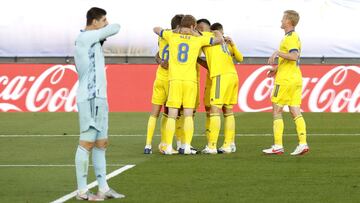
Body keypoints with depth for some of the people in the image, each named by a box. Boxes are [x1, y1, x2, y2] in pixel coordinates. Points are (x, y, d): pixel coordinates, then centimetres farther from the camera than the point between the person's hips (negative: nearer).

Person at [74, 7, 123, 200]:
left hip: (99, 98, 10)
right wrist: (110, 26, 15)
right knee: (87, 143, -7)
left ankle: (103, 188, 14)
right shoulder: (85, 37, -11)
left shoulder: (92, 40, 19)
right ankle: (82, 191, -5)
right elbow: (115, 28, -8)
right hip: (90, 98, -10)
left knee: (101, 143, 10)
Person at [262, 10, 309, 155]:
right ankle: (303, 143, -4)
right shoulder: (294, 37, 17)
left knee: (277, 111, -2)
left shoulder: (290, 37, -13)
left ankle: (278, 146, -3)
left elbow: (294, 56, -28)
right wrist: (277, 69, 26)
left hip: (285, 80, -9)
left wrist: (278, 53, -23)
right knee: (295, 112, 4)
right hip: (296, 79, 9)